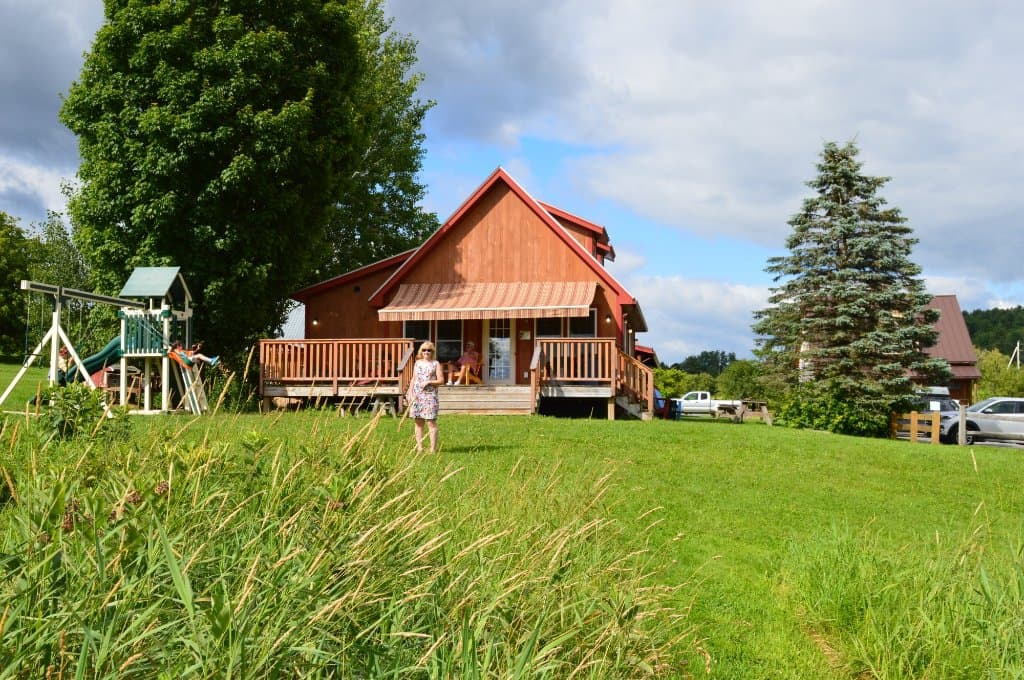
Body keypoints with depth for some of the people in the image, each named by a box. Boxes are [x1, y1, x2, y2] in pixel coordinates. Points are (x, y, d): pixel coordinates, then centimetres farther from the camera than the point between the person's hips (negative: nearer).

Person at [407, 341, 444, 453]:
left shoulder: (436, 364, 3)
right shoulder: (418, 363, 14)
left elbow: (441, 380, -1)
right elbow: (413, 379, 17)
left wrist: (428, 382, -13)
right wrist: (410, 393, 9)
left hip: (430, 395, -4)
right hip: (417, 395, 4)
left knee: (431, 422, -8)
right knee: (418, 422, 6)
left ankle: (433, 449, -5)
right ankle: (419, 447, 11)